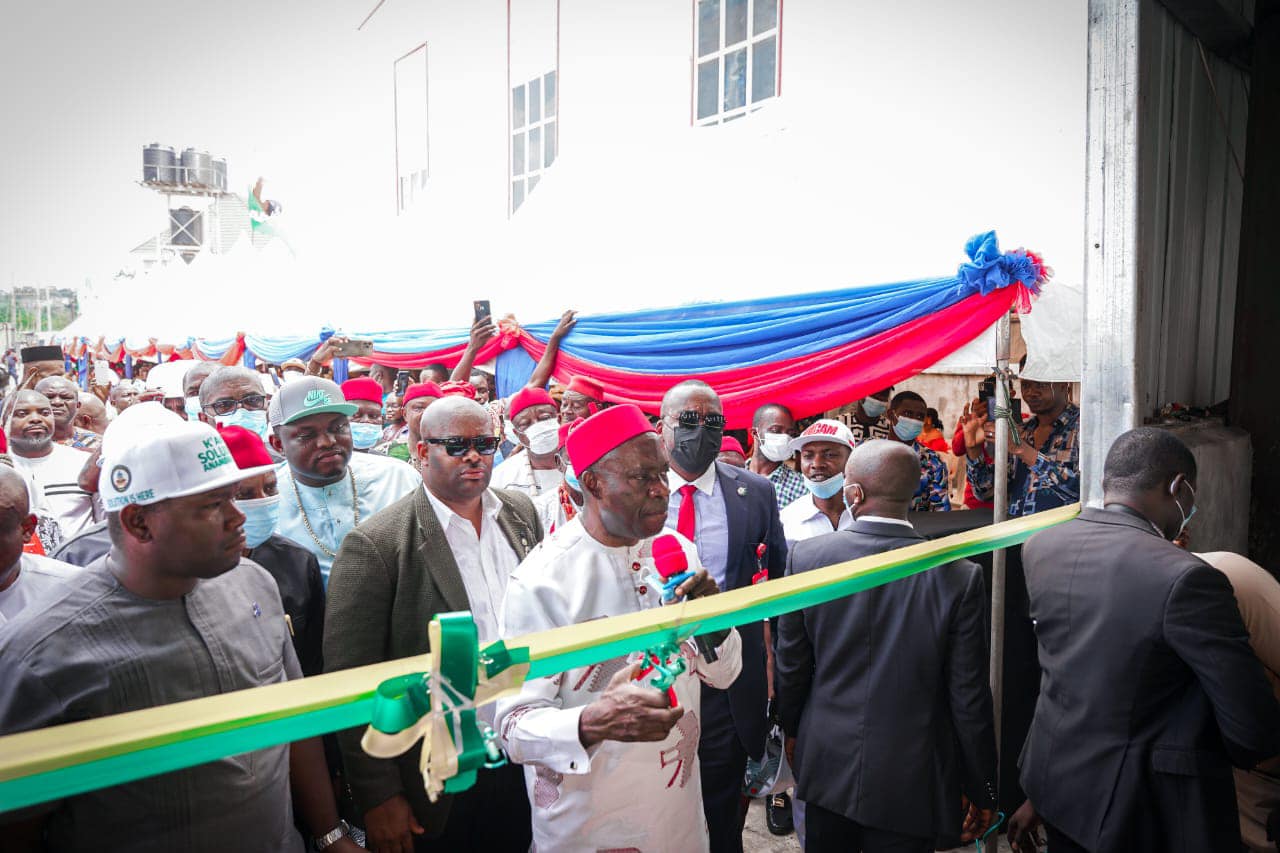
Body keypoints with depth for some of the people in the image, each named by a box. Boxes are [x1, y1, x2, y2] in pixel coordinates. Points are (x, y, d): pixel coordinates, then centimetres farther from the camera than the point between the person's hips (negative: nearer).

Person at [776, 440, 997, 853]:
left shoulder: (805, 555, -15)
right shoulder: (960, 576, -18)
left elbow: (790, 666, -4)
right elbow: (970, 699, -11)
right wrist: (982, 789, 4)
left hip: (826, 766, 2)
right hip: (911, 784, -1)